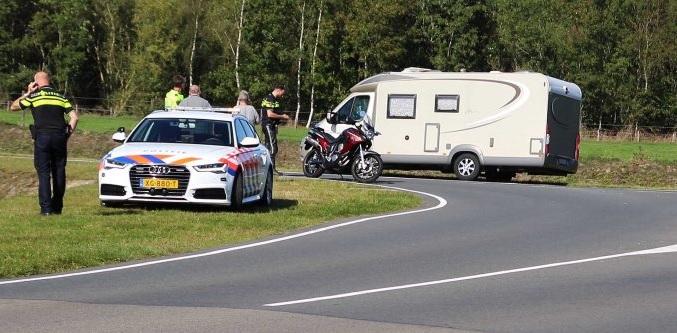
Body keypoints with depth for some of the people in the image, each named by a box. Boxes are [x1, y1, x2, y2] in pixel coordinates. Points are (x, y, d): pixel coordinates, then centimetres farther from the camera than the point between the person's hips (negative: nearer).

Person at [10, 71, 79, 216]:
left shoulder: (34, 97, 4)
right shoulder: (60, 97, 14)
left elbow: (13, 107, 15)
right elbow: (74, 117, 7)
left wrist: (27, 93, 20)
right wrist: (68, 134, 12)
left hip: (42, 137, -3)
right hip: (59, 137, 3)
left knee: (43, 173, -3)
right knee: (59, 173, 9)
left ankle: (46, 208, -10)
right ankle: (57, 207, 13)